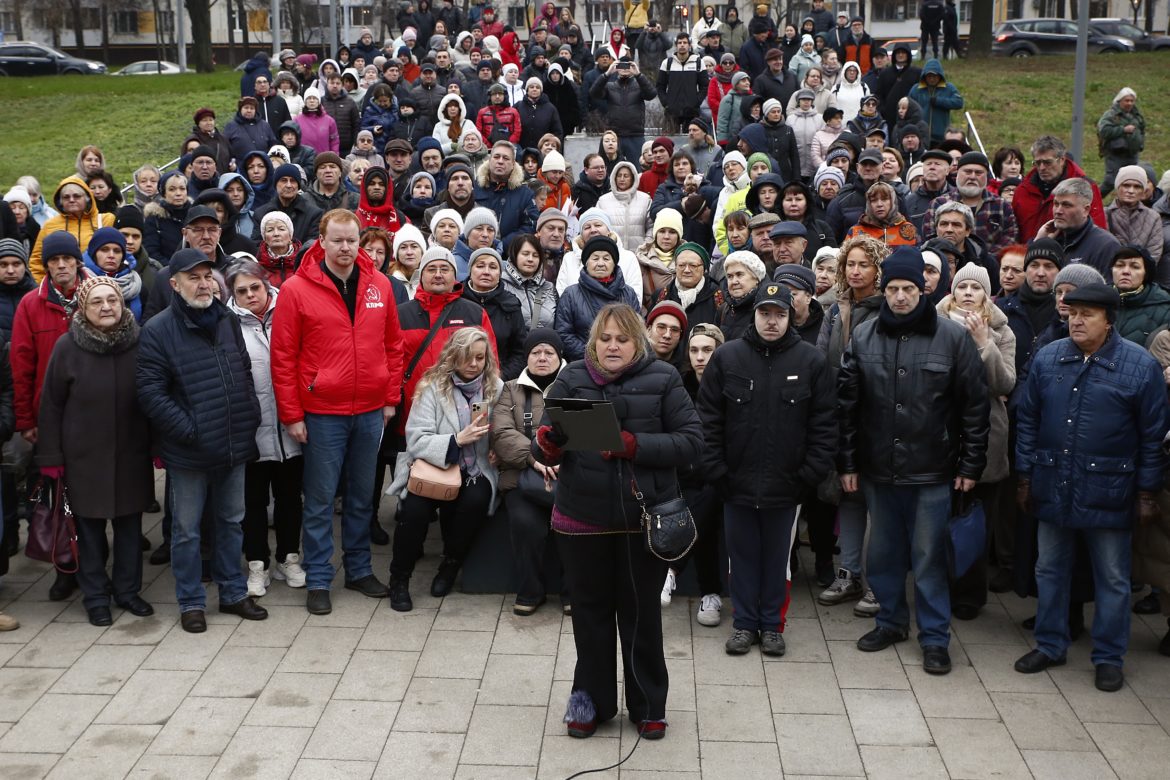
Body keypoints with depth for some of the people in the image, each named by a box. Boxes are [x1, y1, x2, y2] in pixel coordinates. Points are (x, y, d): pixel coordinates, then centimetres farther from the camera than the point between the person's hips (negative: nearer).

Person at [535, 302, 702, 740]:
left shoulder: (662, 380, -3)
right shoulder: (572, 380, 1)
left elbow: (691, 442, -9)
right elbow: (545, 449, 2)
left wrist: (634, 445, -21)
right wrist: (547, 445, -23)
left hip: (643, 518, -1)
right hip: (582, 519, 1)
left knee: (641, 613, 12)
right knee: (590, 610, 13)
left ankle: (648, 705, 30)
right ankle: (592, 700, 32)